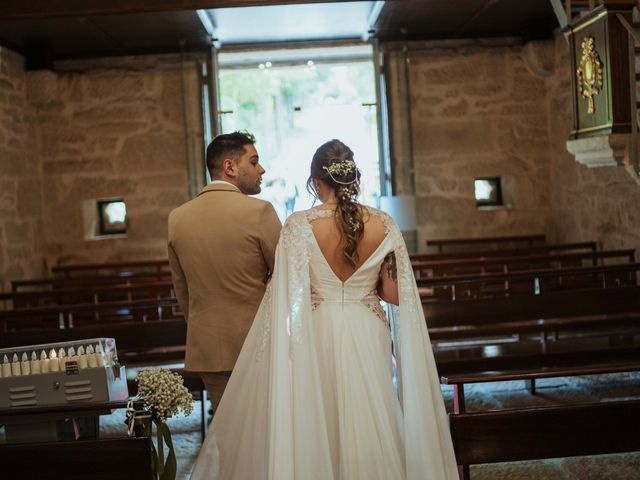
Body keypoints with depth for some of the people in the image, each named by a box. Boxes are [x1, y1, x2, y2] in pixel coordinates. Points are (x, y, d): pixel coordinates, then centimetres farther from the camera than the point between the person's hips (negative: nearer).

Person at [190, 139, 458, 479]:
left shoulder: (299, 225, -11)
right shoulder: (382, 224, -4)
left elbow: (290, 297, -12)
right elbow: (396, 294, -2)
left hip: (318, 337, -2)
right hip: (368, 339, 2)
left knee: (316, 432, 12)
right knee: (370, 431, 14)